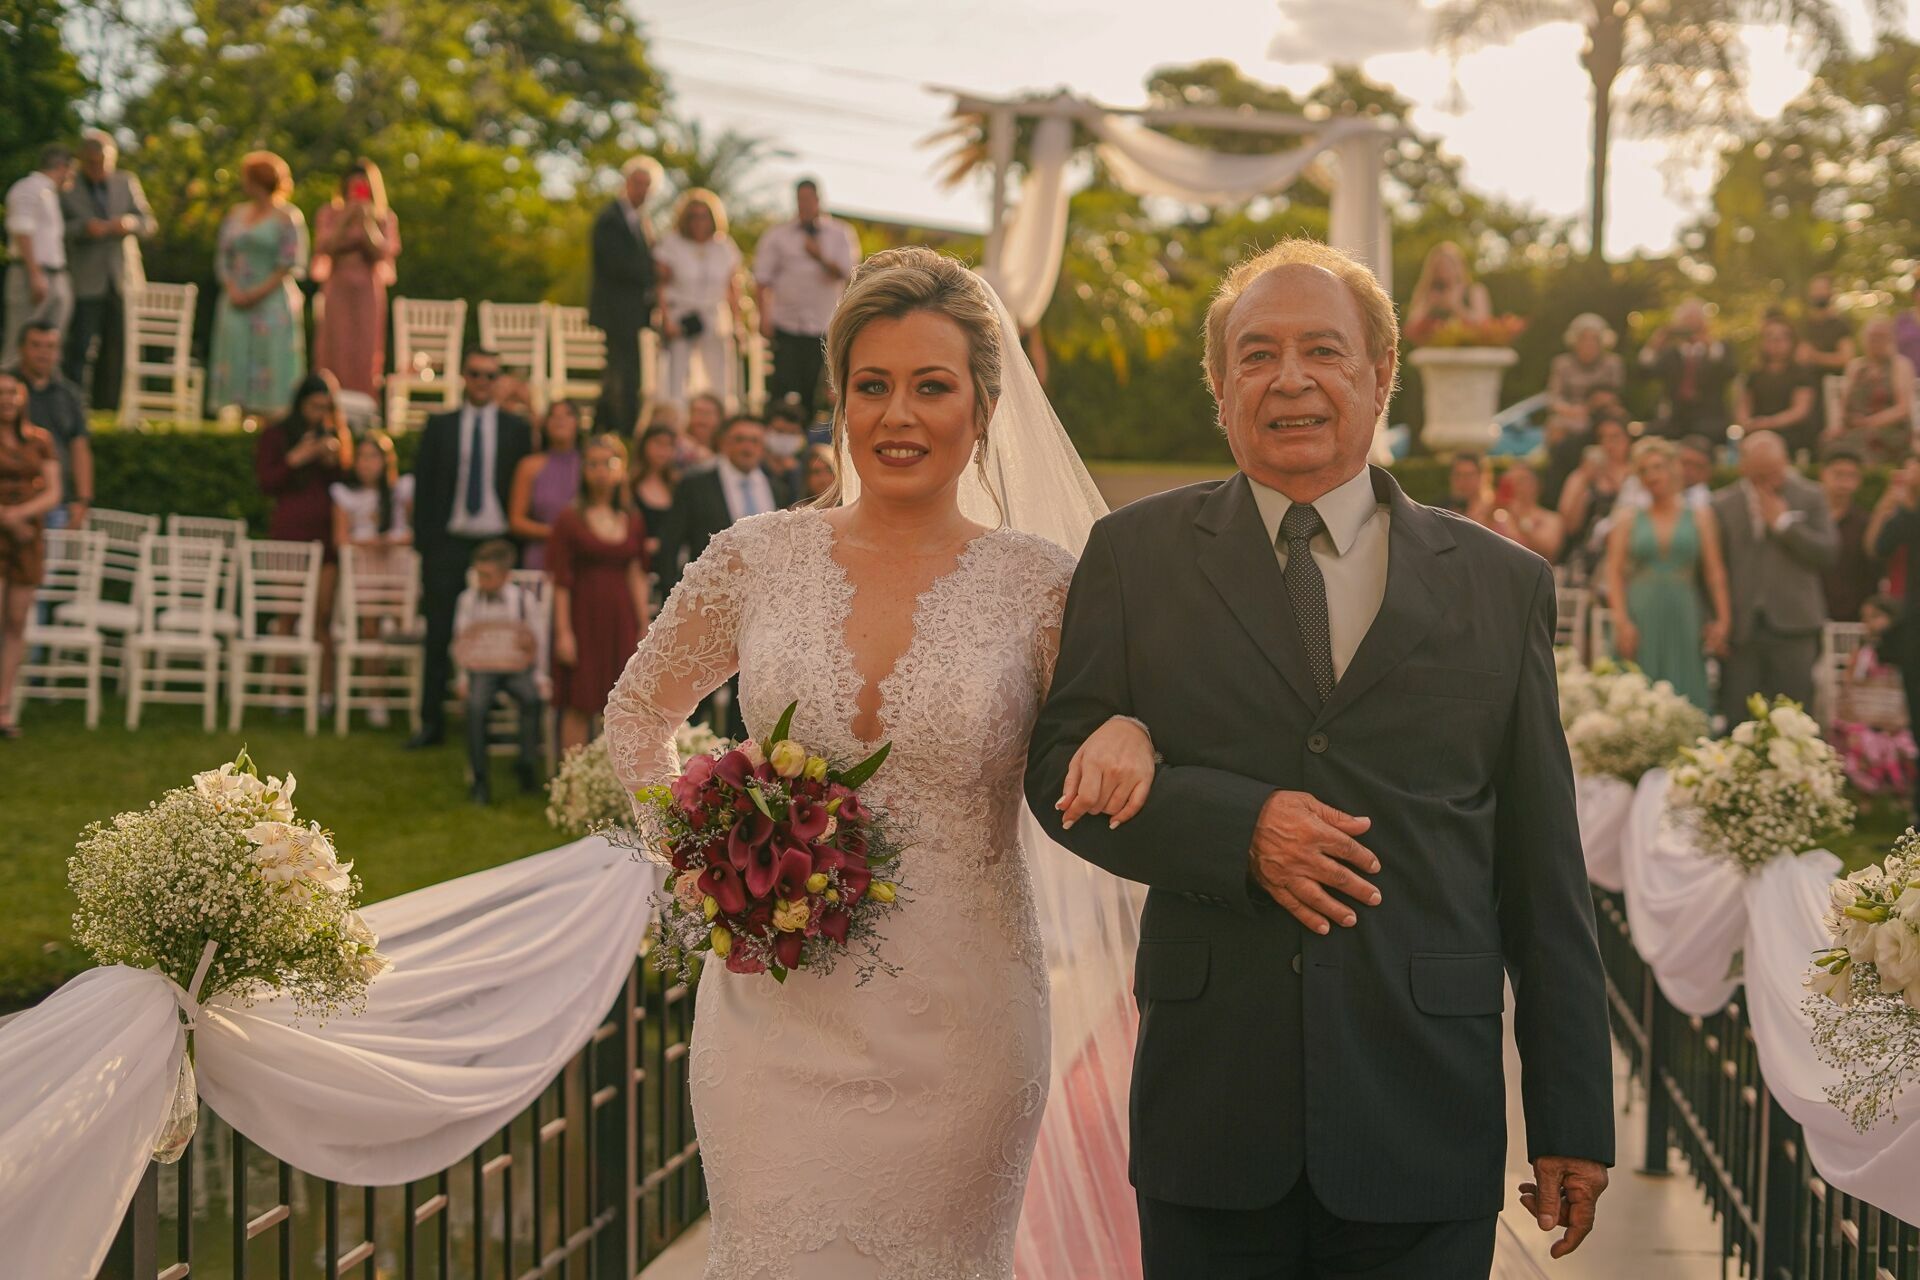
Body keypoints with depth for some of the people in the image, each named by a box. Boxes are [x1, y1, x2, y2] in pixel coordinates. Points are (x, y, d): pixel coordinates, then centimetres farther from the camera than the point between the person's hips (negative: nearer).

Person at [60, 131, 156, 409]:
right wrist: (84, 228, -22)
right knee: (80, 346, -8)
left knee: (117, 347, 4)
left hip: (123, 278, 3)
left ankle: (107, 404, 11)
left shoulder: (127, 182, 12)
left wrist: (129, 223, -11)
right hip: (87, 280, -3)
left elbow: (150, 224, 10)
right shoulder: (68, 189, 2)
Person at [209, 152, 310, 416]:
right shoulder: (235, 215, 15)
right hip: (238, 303, 6)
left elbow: (290, 265, -7)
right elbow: (223, 259, 13)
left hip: (273, 302, -6)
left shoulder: (287, 217, -2)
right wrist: (233, 290, -5)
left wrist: (258, 293, -14)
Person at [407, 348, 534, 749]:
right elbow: (423, 485, 6)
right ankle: (431, 723, 8)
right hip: (448, 543, 0)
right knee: (439, 636, 2)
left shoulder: (517, 429, 6)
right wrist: (424, 540, -1)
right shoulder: (439, 426, 7)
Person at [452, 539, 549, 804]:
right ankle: (480, 777, -22)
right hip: (482, 670, 1)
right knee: (475, 705, -31)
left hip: (518, 669, -1)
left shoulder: (524, 599, 3)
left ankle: (527, 763, -21)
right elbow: (461, 642, 8)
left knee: (534, 698, -34)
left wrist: (541, 677, -10)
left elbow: (539, 643, 2)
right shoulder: (469, 599, 8)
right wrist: (463, 677, -4)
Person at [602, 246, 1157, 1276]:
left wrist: (1130, 733, -20)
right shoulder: (759, 559, 1)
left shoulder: (1039, 586, -3)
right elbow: (637, 712, 16)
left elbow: (1084, 798, 3)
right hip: (778, 1016, 1)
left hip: (955, 1031, -1)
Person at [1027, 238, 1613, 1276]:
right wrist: (1238, 824, -15)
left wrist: (1572, 1119, 4)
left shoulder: (1501, 585, 6)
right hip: (1210, 1115, 0)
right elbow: (1062, 767, 3)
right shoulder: (1135, 557, 6)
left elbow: (1543, 874, 6)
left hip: (1422, 1126, 0)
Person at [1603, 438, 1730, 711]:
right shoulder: (1628, 520, 7)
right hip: (1640, 618, 0)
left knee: (1686, 696, -2)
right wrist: (1621, 621, -10)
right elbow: (1614, 572, 1)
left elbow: (1715, 572, 4)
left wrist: (1721, 620, -5)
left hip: (1684, 617, 0)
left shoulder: (1699, 516, 9)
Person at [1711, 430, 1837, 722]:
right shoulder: (1723, 504, 7)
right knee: (1735, 723, 0)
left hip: (1792, 625, 0)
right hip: (1740, 630, 0)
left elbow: (1828, 555, -3)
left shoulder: (1810, 497, 6)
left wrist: (1783, 522, -8)